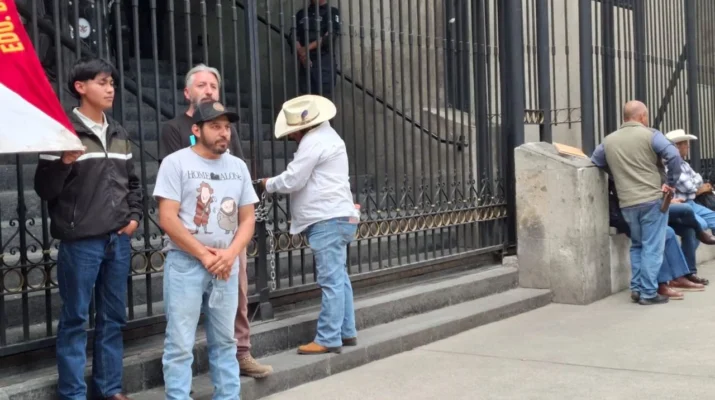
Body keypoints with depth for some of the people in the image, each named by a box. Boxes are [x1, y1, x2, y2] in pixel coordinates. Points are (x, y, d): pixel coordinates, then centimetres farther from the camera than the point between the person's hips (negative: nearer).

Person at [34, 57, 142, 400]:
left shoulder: (119, 135, 13)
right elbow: (44, 189, -8)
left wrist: (135, 216, 9)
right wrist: (64, 163, -24)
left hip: (118, 240, 6)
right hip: (80, 242, -6)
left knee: (113, 317, 12)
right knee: (75, 319, 1)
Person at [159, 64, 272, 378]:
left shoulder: (227, 129, 19)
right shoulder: (174, 129, 4)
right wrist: (192, 207, -20)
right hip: (194, 226, -5)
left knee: (237, 290, 5)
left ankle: (241, 353, 12)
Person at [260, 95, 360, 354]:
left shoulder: (314, 141, -13)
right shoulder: (326, 136, 21)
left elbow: (293, 180, -13)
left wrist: (269, 184, 5)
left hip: (328, 220, -11)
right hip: (336, 217, 11)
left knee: (331, 281, -9)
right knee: (339, 278, 13)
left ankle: (328, 339, -7)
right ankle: (346, 333, 18)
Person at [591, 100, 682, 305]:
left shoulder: (608, 141, 10)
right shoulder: (650, 136, -4)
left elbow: (594, 163, 19)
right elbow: (674, 156, -15)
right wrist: (671, 183, -4)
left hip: (627, 204, 4)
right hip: (652, 199, -4)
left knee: (637, 246, 20)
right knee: (652, 248, 1)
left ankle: (637, 288, 18)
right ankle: (649, 293, 1)